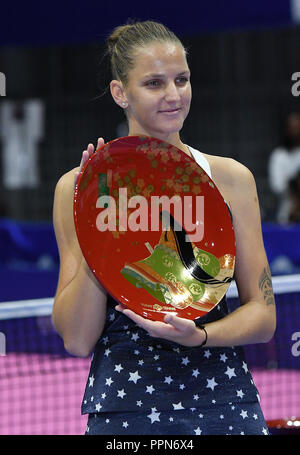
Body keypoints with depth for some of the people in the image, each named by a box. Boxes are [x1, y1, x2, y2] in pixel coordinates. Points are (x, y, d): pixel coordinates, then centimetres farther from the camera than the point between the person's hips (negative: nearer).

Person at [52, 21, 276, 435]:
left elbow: (263, 315, 4)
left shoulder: (231, 178, 4)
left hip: (223, 405, 2)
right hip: (123, 406, -1)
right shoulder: (80, 188, -1)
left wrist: (198, 336, -15)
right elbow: (77, 339, -6)